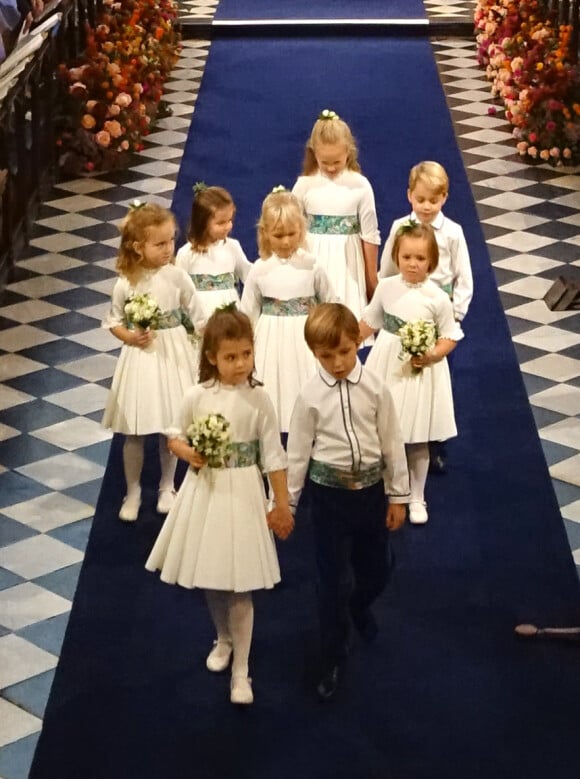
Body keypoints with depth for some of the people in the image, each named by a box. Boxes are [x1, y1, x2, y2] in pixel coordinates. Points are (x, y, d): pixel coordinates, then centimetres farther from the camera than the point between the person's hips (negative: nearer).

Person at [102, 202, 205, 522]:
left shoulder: (177, 276, -10)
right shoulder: (125, 284, -12)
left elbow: (198, 316, -1)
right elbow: (114, 321, 1)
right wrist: (131, 337, -17)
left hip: (173, 357, 1)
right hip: (140, 357, 0)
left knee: (171, 428, 12)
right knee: (134, 433, 7)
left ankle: (167, 487, 32)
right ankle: (133, 492, 24)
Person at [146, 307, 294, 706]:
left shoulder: (259, 399, -11)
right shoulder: (197, 396, -7)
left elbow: (274, 455, -6)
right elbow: (175, 435, 7)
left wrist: (282, 505, -4)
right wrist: (187, 452, -16)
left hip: (242, 494, -2)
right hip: (205, 490, 3)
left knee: (239, 585, -1)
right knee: (209, 578, 16)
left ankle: (241, 670, 9)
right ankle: (224, 639, 43)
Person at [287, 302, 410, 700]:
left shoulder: (375, 387, -8)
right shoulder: (311, 395, -10)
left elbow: (392, 442, -1)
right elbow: (297, 451, -3)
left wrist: (398, 495, 2)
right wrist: (285, 503, -1)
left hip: (371, 489, 2)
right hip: (330, 492, -2)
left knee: (376, 570, 16)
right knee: (332, 578, 4)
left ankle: (359, 606, 53)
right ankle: (333, 659, 20)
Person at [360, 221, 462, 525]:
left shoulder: (437, 298, -14)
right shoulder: (386, 287, -6)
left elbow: (450, 337, -7)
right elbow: (369, 322, 8)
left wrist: (433, 355, -24)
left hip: (420, 371, -3)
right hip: (387, 367, 3)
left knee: (417, 439, 8)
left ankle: (416, 498, 24)